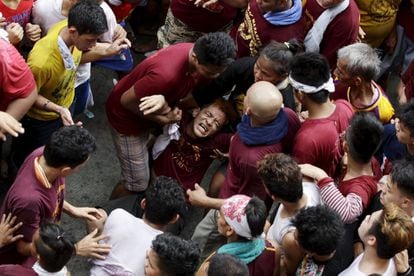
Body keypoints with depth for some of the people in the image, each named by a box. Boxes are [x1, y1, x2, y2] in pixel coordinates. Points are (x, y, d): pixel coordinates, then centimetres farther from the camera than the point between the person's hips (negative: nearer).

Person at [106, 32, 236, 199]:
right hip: (127, 115, -7)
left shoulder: (202, 57, -19)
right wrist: (163, 119, -20)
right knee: (137, 184, 1)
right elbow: (127, 101, -27)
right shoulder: (166, 74, -42)